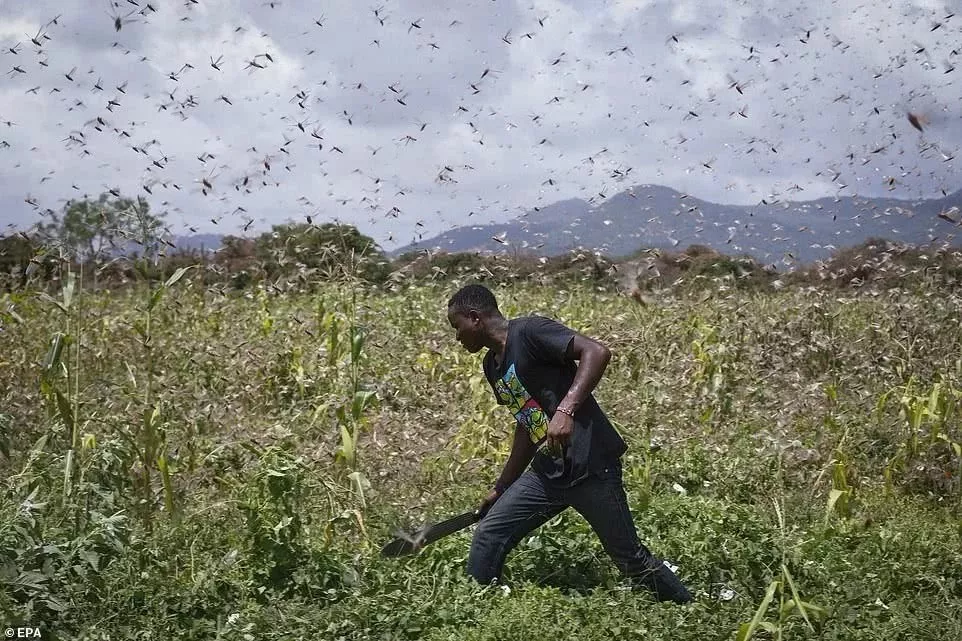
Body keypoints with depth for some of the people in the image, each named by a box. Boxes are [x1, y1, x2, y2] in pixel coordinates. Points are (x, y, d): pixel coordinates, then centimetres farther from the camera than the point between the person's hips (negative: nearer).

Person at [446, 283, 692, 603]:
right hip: (547, 472, 8)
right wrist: (500, 489, 23)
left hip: (591, 467, -8)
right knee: (487, 538, 1)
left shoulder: (528, 331, -12)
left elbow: (597, 352, -24)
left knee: (631, 559, 4)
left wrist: (565, 410, -33)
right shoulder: (492, 365, 14)